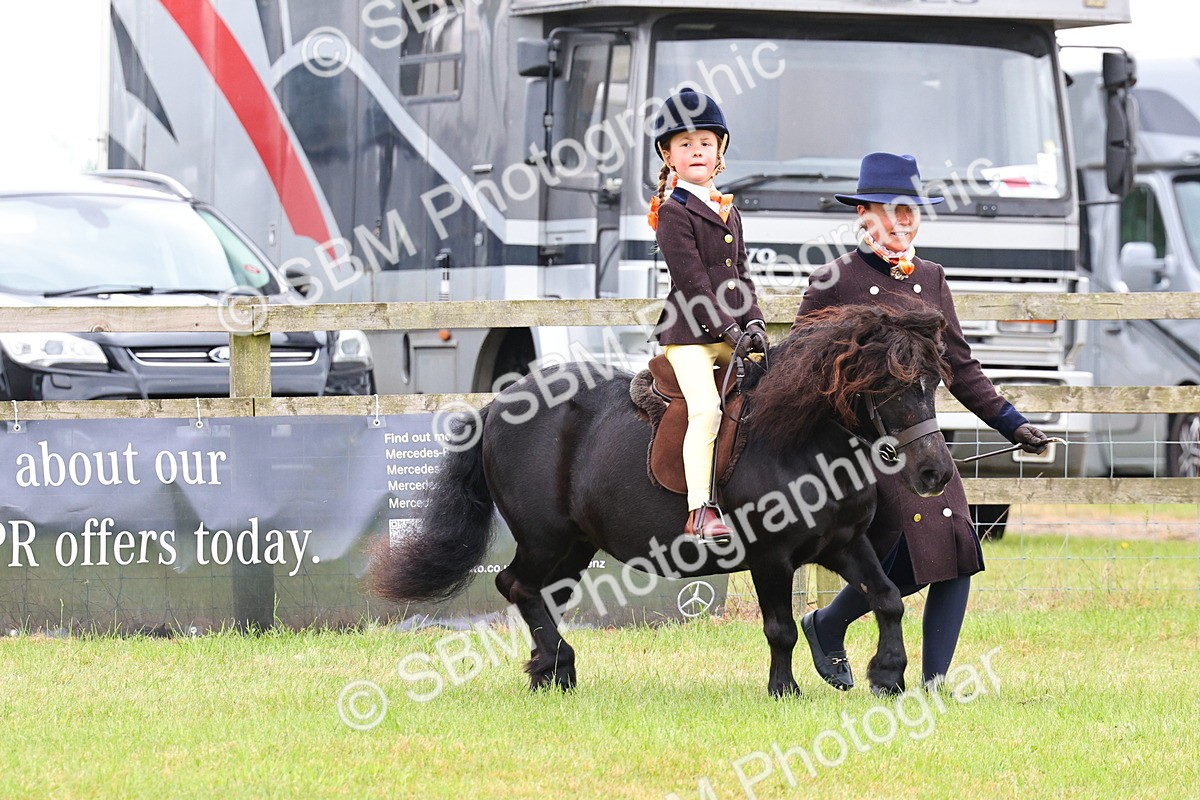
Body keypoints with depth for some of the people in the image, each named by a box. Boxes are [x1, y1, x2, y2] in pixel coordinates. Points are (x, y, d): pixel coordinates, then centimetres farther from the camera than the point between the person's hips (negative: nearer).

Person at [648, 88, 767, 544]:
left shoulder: (727, 211, 19)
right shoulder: (673, 212, -5)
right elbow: (692, 280, -12)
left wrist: (753, 323, 2)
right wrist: (728, 329, -17)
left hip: (733, 332, 7)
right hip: (690, 333, -7)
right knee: (705, 409, -21)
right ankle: (700, 512, -22)